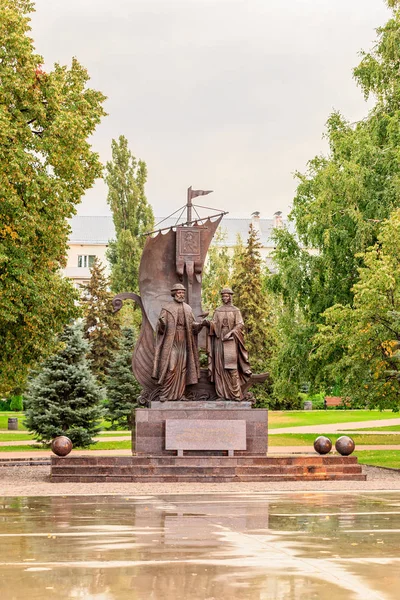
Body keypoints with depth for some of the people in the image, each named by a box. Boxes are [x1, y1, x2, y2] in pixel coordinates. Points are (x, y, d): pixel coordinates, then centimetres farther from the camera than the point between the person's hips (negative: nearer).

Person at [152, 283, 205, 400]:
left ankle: (180, 393, 6)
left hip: (184, 342, 5)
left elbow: (192, 325, 14)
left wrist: (200, 324, -5)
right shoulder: (167, 308, 0)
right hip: (171, 341, -5)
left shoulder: (188, 308, 13)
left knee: (182, 367, 3)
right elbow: (161, 327, -5)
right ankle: (164, 393, -6)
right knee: (170, 367, -10)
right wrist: (162, 323, -27)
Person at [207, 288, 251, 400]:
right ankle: (222, 393, -1)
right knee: (220, 367, -2)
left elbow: (240, 325, -2)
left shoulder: (235, 311, 6)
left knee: (231, 367, -12)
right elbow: (213, 325, 8)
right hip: (219, 341, 3)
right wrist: (210, 323, -15)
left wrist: (230, 332, -16)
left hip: (231, 341, -3)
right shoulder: (217, 311, 14)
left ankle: (236, 393, -12)